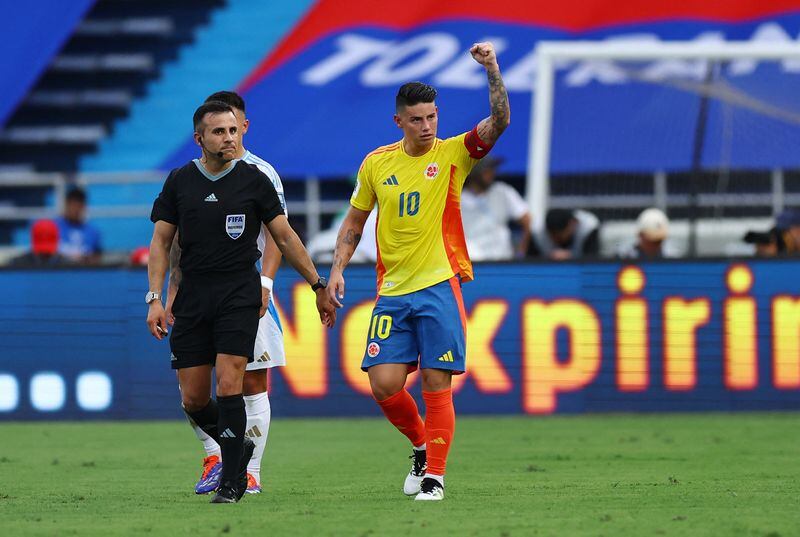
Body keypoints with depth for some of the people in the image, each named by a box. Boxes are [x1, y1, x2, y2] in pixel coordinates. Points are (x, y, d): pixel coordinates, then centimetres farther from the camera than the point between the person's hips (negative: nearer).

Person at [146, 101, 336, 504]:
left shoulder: (254, 180, 1)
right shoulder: (179, 182, 6)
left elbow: (284, 237, 7)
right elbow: (161, 241, 9)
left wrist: (318, 287, 7)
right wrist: (155, 299, -1)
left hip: (239, 299, -3)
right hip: (191, 301, 3)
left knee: (228, 386, -14)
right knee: (194, 400, 2)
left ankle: (231, 482, -6)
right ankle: (238, 447, 29)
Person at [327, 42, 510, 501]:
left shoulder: (451, 154, 0)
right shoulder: (376, 164, 7)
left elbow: (499, 122, -15)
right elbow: (355, 222, 18)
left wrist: (493, 72, -27)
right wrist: (338, 269, 6)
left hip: (439, 287, -3)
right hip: (392, 291, 3)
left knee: (437, 386, -6)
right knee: (384, 385, -5)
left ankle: (435, 475, 3)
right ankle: (421, 445, 22)